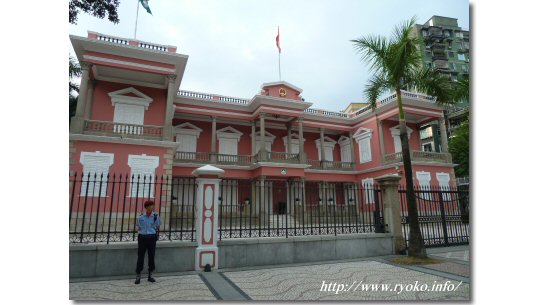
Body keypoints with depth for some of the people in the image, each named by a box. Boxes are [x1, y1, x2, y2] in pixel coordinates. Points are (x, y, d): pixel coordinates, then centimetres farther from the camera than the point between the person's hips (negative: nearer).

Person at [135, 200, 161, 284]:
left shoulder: (156, 216, -3)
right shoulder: (141, 216, -2)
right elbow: (138, 226, 15)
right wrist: (141, 231, 5)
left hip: (152, 238, 1)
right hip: (142, 237, 0)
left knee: (151, 256, 6)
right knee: (140, 256, 1)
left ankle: (150, 275, 21)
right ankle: (138, 276, 12)